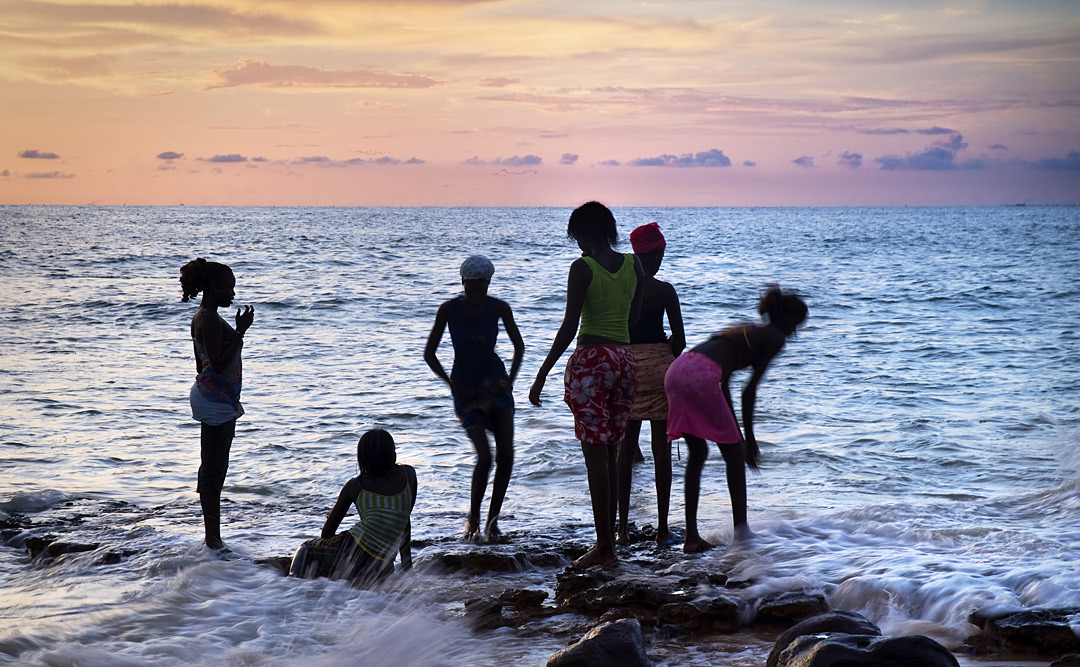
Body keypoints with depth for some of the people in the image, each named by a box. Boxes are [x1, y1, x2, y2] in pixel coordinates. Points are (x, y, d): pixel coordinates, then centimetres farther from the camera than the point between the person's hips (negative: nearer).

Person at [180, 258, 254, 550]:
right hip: (216, 400, -11)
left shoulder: (202, 318, 12)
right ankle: (213, 539, 0)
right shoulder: (210, 321, -20)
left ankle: (212, 537, 21)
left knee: (213, 468, 15)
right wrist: (240, 332, -24)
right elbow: (219, 364, -25)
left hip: (212, 397, 11)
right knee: (214, 470, -5)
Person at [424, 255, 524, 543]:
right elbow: (429, 353, -5)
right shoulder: (449, 310, -13)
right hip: (466, 389, -3)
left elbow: (518, 345, 7)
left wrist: (510, 379, -6)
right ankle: (472, 519, 5)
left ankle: (493, 521, 6)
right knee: (485, 457, -15)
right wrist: (452, 384, -15)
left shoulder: (499, 308, -7)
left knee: (506, 455, -7)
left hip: (495, 383, 3)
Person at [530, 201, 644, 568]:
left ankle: (604, 547, -6)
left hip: (592, 358, -6)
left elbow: (569, 326, -13)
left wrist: (542, 375, -9)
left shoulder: (583, 268, -10)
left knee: (595, 455, -4)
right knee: (610, 454, 14)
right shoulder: (633, 265, 7)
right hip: (626, 358, 6)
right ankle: (608, 540, 16)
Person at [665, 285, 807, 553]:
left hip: (676, 370, 8)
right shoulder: (775, 338, 11)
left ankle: (691, 536, 15)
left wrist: (736, 431, 38)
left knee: (697, 453, 17)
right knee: (734, 453, 7)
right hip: (700, 376, -8)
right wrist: (748, 436, 10)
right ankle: (741, 529, 10)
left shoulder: (747, 331, 34)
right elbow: (750, 389, 4)